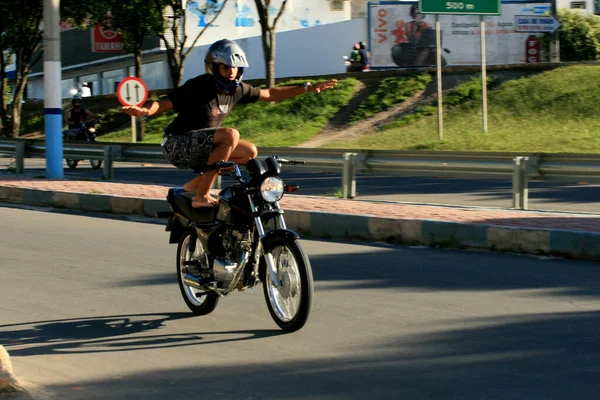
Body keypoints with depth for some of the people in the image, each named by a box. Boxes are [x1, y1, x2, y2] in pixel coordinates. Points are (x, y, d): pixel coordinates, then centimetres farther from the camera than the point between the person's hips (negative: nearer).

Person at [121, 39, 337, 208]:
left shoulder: (237, 89, 3)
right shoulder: (197, 87, -19)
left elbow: (270, 94, 16)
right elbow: (162, 104, -25)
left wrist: (307, 88, 15)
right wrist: (144, 110, -47)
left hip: (200, 148, 8)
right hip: (177, 145, -8)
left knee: (250, 151, 7)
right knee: (230, 134, -29)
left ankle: (195, 183, 8)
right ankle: (202, 195, -26)